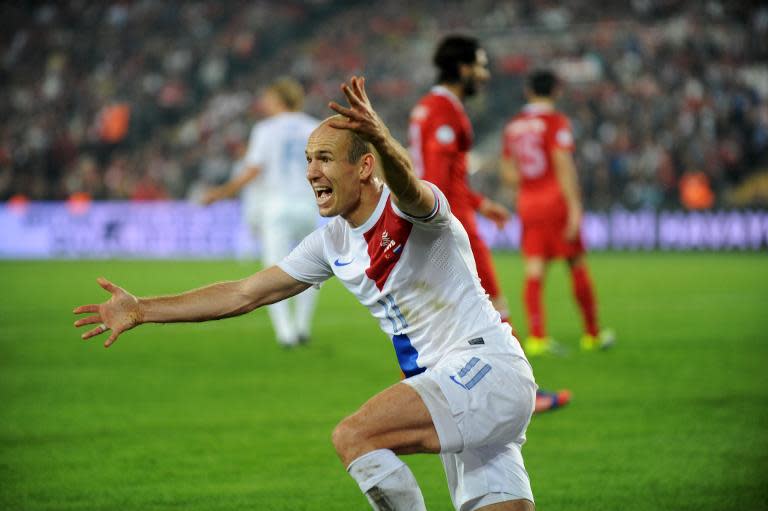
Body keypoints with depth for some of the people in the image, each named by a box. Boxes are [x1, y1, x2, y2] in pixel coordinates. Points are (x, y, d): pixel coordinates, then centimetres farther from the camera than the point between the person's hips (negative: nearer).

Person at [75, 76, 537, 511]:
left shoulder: (413, 210, -13)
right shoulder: (333, 243, 9)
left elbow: (407, 186, -40)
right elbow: (244, 294, 14)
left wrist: (381, 139, -62)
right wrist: (143, 310, 10)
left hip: (486, 366, -8)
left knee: (353, 436, -22)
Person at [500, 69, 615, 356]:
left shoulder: (513, 126, 10)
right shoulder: (556, 122, -7)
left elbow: (508, 172, 13)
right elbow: (563, 165, -16)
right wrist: (574, 206, -16)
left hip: (527, 204, 5)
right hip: (556, 201, -5)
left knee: (534, 272, 0)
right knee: (577, 266, 7)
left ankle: (536, 336, -11)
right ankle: (592, 334, 15)